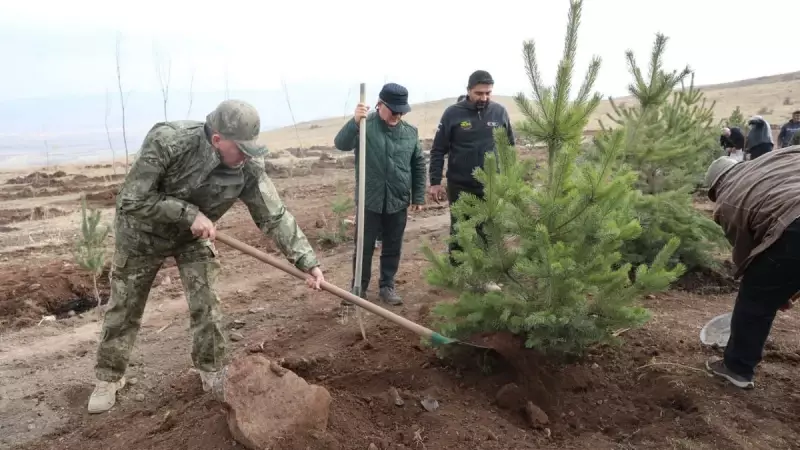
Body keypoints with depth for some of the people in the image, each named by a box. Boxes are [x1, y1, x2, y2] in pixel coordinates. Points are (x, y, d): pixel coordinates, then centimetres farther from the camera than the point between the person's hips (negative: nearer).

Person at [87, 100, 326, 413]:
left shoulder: (248, 167, -27)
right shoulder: (166, 141, -36)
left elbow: (275, 216, -23)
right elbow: (132, 200, -31)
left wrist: (307, 261, -28)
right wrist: (189, 213, -35)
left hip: (195, 238, 2)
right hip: (143, 234, -2)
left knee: (206, 305, -1)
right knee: (124, 307, 11)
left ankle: (212, 374, 20)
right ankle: (108, 378, 31)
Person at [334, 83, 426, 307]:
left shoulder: (411, 132, 3)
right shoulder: (365, 126, -9)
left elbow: (419, 165, 11)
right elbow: (341, 144, -26)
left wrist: (418, 196, 10)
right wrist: (354, 122, -42)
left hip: (398, 202, 3)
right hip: (370, 201, -3)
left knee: (392, 248, 14)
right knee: (364, 248, 7)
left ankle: (387, 286, 30)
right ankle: (358, 289, 22)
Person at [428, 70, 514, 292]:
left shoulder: (500, 112, 1)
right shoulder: (453, 113, -7)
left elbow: (510, 147, 9)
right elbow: (438, 150, -5)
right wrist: (435, 182, -10)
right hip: (459, 186, -2)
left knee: (489, 233, 10)